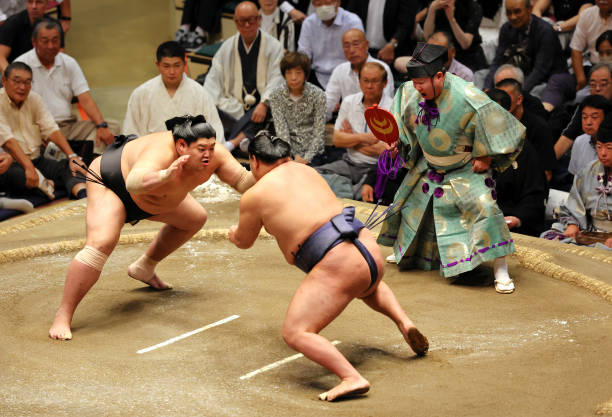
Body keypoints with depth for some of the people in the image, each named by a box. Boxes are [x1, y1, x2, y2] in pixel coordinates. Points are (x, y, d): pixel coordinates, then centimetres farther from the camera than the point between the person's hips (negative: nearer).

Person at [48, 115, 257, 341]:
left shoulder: (214, 156, -22)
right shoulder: (162, 152, -43)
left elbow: (243, 181, -20)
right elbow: (134, 183, -59)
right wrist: (165, 175, -75)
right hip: (110, 181, -8)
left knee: (195, 218, 18)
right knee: (100, 243, -28)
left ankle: (143, 269, 29)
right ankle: (63, 316, -24)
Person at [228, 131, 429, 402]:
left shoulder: (253, 196, 2)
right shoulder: (306, 170, 19)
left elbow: (244, 242, 19)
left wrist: (234, 234, 42)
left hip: (337, 266, -7)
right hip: (372, 251, 8)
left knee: (295, 333, -8)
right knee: (369, 285, 42)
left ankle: (352, 379, -27)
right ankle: (404, 323, 20)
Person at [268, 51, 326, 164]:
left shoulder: (317, 95, -5)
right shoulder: (276, 95, -2)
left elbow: (319, 133, -7)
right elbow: (281, 130, -10)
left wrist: (306, 158, -20)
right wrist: (291, 158, -22)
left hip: (312, 149, -1)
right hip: (288, 150, 1)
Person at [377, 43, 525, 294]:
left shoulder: (468, 99, -33)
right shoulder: (411, 93, -15)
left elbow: (501, 128, -22)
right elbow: (403, 122, 9)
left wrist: (487, 159, -18)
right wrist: (397, 141, -5)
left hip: (466, 170, -6)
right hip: (429, 167, 6)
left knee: (484, 208, -23)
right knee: (411, 205, 18)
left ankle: (501, 274, -19)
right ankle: (404, 253, 48)